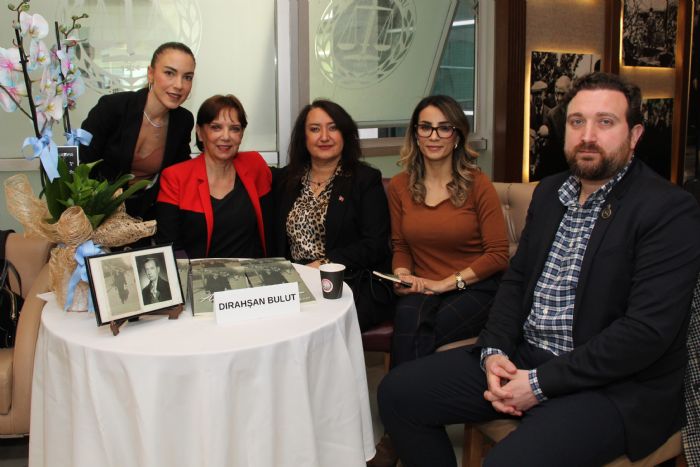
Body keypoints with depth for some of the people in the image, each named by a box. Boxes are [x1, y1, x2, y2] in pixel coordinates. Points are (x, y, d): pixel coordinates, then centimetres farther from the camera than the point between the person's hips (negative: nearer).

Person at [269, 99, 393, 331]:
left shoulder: (366, 179, 3)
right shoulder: (285, 180, 16)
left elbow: (374, 246, -6)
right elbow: (274, 240, 15)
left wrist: (323, 265, -14)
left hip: (354, 284, -3)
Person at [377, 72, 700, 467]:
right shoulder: (549, 191, 10)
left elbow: (647, 331, -20)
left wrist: (540, 384, -20)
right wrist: (494, 350, -4)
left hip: (616, 385, -7)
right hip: (522, 357, 7)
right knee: (398, 393, -1)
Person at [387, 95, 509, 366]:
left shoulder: (478, 185, -3)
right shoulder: (399, 186, 8)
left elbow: (498, 255, -5)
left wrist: (445, 283, -11)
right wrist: (402, 275, -6)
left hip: (475, 287, -2)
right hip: (421, 290, 3)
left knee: (418, 340, -31)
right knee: (407, 319, -33)